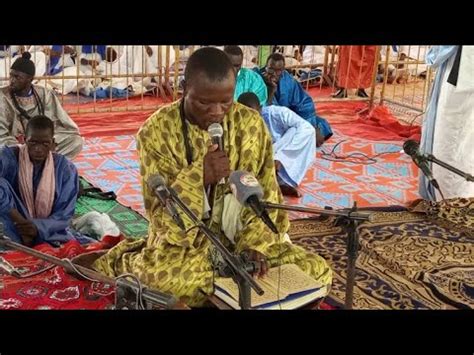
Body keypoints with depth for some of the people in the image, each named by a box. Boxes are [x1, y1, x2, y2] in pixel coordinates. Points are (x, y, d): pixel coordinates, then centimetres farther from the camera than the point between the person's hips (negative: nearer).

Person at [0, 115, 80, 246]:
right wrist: (20, 221, -35)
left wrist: (38, 227, -26)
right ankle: (24, 237, -19)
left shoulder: (66, 168, -8)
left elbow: (64, 214, -8)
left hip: (49, 231, 1)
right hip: (14, 230, -1)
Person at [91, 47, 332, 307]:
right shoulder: (157, 130, -14)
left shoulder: (251, 123, -5)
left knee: (317, 271, -13)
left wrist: (254, 243, -17)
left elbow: (265, 195, -1)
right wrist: (198, 177, -32)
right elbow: (160, 212, -14)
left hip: (240, 235, 4)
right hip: (183, 239, -3)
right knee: (163, 278, -36)